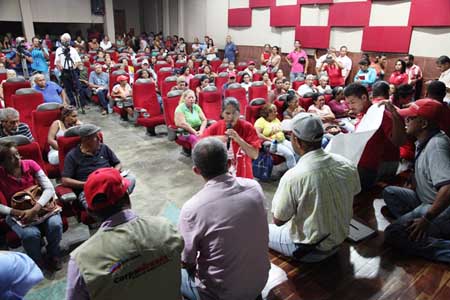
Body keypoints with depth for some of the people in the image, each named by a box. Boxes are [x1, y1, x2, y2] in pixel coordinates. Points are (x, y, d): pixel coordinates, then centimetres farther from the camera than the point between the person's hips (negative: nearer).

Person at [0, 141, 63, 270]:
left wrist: (35, 209, -28)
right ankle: (38, 261, 1)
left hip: (40, 206, 1)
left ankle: (53, 254, 3)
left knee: (55, 224, -28)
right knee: (31, 234, -30)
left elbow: (49, 188, -15)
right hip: (16, 213, -1)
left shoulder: (30, 164, -10)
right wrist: (16, 212, -26)